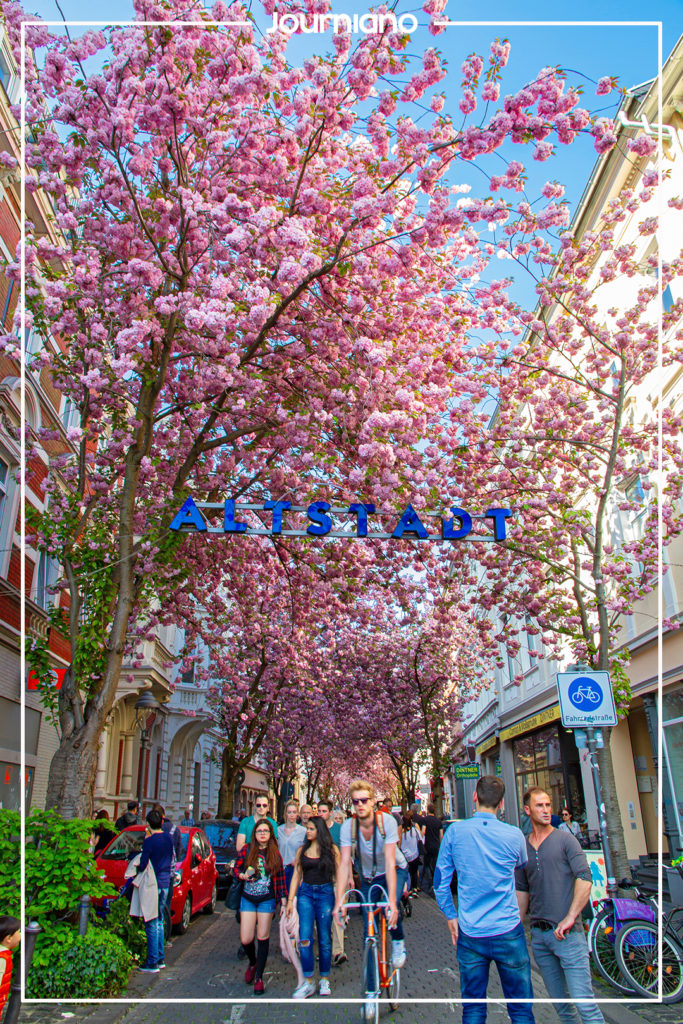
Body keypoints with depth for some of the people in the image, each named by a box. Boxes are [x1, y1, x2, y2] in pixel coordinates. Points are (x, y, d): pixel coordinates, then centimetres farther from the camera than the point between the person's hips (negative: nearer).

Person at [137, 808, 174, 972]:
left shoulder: (149, 841, -17)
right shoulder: (169, 838, 4)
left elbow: (143, 865, -15)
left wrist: (138, 870, 6)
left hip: (153, 885, -7)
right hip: (165, 884, 7)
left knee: (151, 925, 0)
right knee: (159, 922, 17)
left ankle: (152, 962, 4)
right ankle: (160, 959, 24)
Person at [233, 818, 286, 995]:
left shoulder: (275, 853, 0)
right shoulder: (247, 849, -2)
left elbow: (280, 878, 2)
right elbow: (235, 869, 6)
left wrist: (283, 900, 0)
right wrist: (242, 876, -15)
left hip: (267, 899, 0)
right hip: (248, 898, 0)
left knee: (263, 937, 2)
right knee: (245, 939, -1)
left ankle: (259, 977, 16)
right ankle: (252, 963, 31)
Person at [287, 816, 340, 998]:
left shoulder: (331, 849, 1)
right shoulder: (302, 850, 8)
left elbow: (338, 874, 0)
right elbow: (296, 876, 8)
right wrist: (290, 900, 3)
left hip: (325, 893, -2)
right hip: (305, 893, 2)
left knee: (325, 939, 4)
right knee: (305, 939, -6)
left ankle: (325, 980, 18)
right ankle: (308, 982, 2)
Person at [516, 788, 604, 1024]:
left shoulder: (565, 839, -3)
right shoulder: (523, 847, 11)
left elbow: (585, 879, -13)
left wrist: (570, 918, -19)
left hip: (568, 934, -5)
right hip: (539, 936, 5)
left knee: (584, 1002, -7)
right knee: (560, 1003, 11)